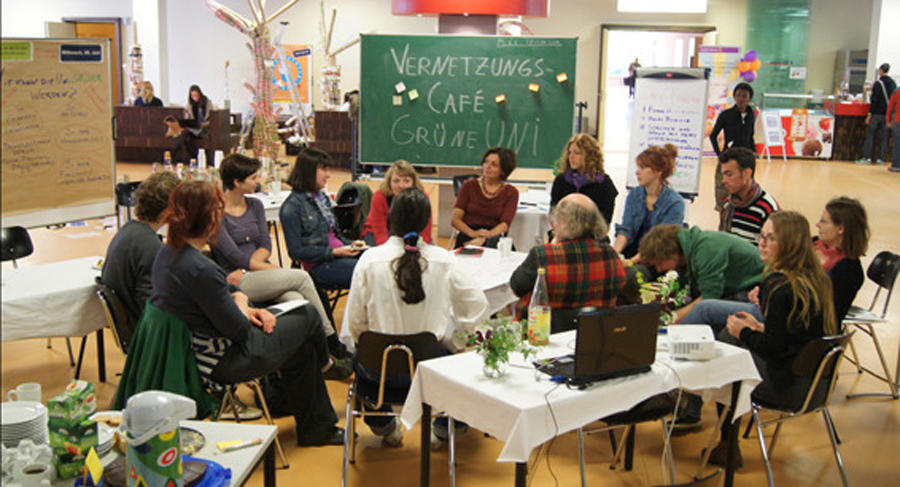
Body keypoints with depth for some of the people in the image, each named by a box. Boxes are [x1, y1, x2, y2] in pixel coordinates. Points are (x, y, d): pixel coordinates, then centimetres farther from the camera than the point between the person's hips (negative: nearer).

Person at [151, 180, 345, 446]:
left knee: (302, 350, 18)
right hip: (222, 362, -9)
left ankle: (317, 428, 33)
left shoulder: (167, 253, 0)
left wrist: (247, 311, 1)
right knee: (308, 317, 7)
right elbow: (239, 329, -21)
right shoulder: (201, 269, -31)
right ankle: (324, 363, 42)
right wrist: (241, 301, 0)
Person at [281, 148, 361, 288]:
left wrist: (350, 245, 5)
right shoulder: (291, 207, -6)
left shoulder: (323, 197, 19)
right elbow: (296, 251, -9)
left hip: (340, 254, 8)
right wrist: (334, 252, -15)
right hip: (319, 265, -8)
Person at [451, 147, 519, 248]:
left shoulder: (511, 192, 9)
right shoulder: (470, 185, 11)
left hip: (494, 237, 1)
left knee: (494, 241, -36)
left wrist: (484, 238, -24)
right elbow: (455, 220, 3)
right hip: (468, 238, 0)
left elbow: (505, 224, -5)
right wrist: (473, 233, -18)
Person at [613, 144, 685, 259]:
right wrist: (614, 252, -20)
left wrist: (632, 262, -28)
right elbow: (626, 229, 1)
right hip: (633, 252, 4)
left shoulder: (675, 203, -8)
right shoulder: (633, 194, 8)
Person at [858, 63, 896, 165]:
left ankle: (867, 157, -4)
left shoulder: (878, 83, -9)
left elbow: (874, 100, -12)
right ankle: (881, 158, 7)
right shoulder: (893, 83, 8)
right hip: (888, 114, 5)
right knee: (884, 136, 7)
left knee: (870, 134, 0)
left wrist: (869, 114, -10)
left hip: (877, 113, -5)